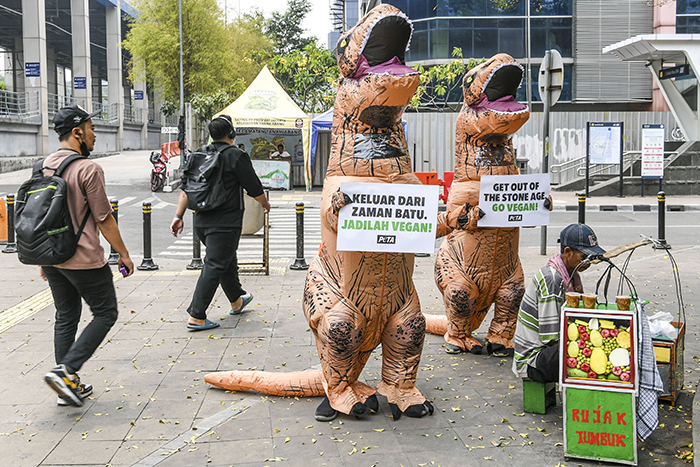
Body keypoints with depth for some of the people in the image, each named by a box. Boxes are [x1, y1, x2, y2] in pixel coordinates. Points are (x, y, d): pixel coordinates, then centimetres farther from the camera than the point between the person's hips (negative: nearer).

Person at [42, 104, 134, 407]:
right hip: (84, 259, -8)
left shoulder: (45, 166, 8)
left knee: (65, 319, 14)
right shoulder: (87, 169, -15)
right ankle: (66, 371, -6)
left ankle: (68, 388, 17)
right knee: (105, 314, 6)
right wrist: (123, 253, -3)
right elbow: (104, 219, -14)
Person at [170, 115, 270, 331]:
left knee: (227, 260, 23)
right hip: (225, 223, -7)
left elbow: (186, 189, 9)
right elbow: (254, 189, -6)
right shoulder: (236, 156, -11)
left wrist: (179, 216, 12)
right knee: (214, 267, -4)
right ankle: (196, 317, -6)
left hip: (201, 221, 7)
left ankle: (237, 301, 40)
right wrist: (265, 204, 13)